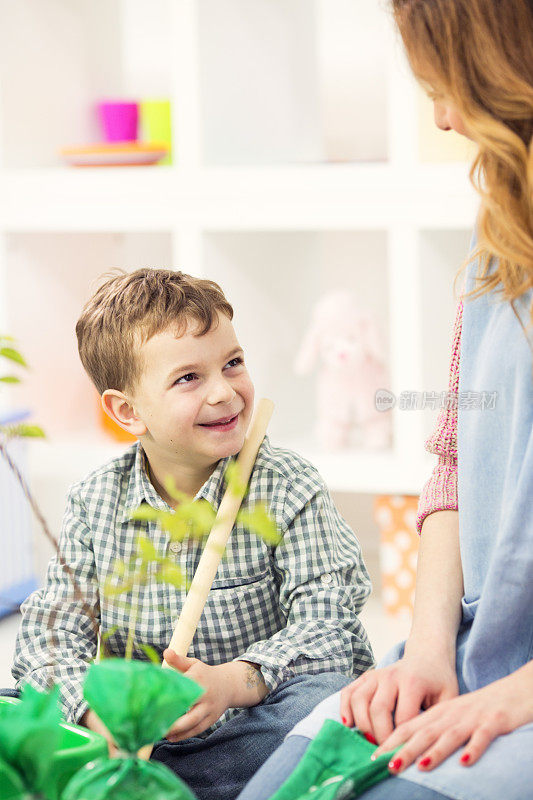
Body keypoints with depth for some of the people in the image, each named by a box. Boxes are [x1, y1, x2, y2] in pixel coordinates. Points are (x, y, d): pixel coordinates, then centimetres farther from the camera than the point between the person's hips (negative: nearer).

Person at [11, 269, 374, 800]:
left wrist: (231, 682, -34)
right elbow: (52, 631, -3)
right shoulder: (93, 502, 2)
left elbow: (328, 626, -15)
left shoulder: (287, 488, -6)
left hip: (254, 722, -1)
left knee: (326, 703, -35)